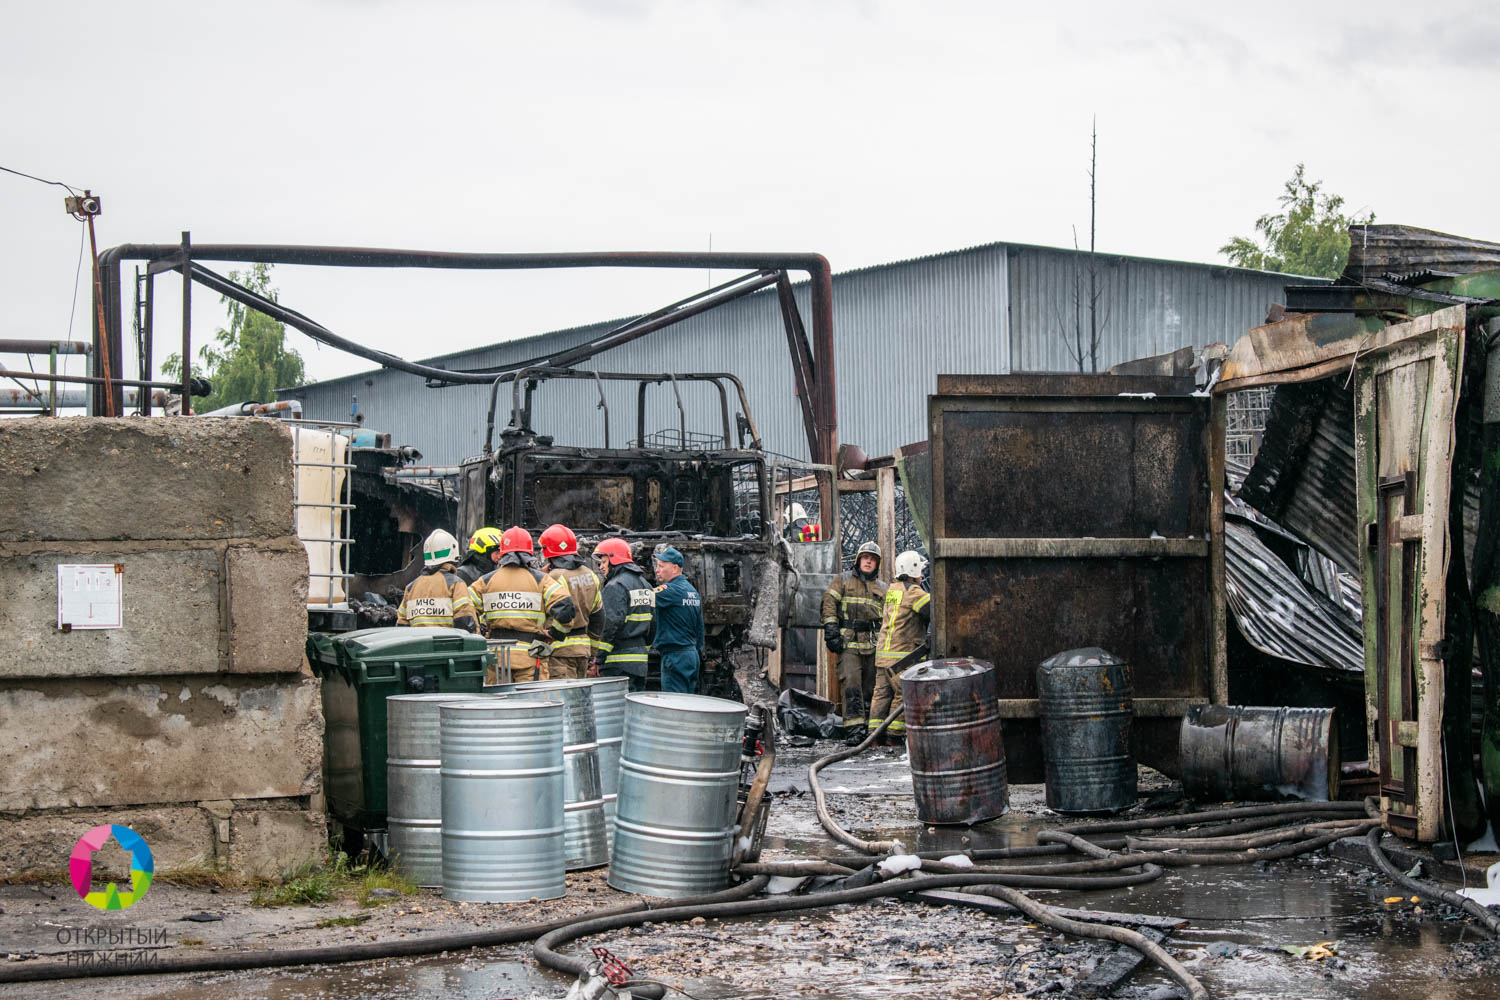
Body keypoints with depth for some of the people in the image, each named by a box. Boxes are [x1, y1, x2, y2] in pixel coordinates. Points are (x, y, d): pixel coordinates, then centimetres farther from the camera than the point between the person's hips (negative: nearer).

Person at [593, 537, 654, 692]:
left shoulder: (616, 586, -11)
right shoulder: (644, 584, 18)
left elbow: (613, 623, -20)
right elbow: (653, 623, 19)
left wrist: (599, 659, -16)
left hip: (619, 662, -9)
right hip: (641, 659, 9)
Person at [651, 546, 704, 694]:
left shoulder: (670, 590, -13)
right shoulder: (692, 590, 16)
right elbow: (700, 627, 20)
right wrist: (698, 652, 24)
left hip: (675, 657, -9)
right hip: (692, 654, 9)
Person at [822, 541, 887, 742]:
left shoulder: (882, 588, 18)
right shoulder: (843, 580, 8)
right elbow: (829, 603, 0)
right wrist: (831, 630, -12)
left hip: (873, 644, 4)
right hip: (848, 642, -4)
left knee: (870, 687, 4)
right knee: (851, 684, -13)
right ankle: (854, 729, -18)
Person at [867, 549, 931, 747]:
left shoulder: (891, 590, 14)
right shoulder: (913, 592, -11)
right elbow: (934, 609, -21)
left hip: (883, 651, 8)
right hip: (902, 654, -8)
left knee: (882, 693, 10)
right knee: (903, 694, 0)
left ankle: (875, 733, 10)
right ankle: (894, 734, 1)